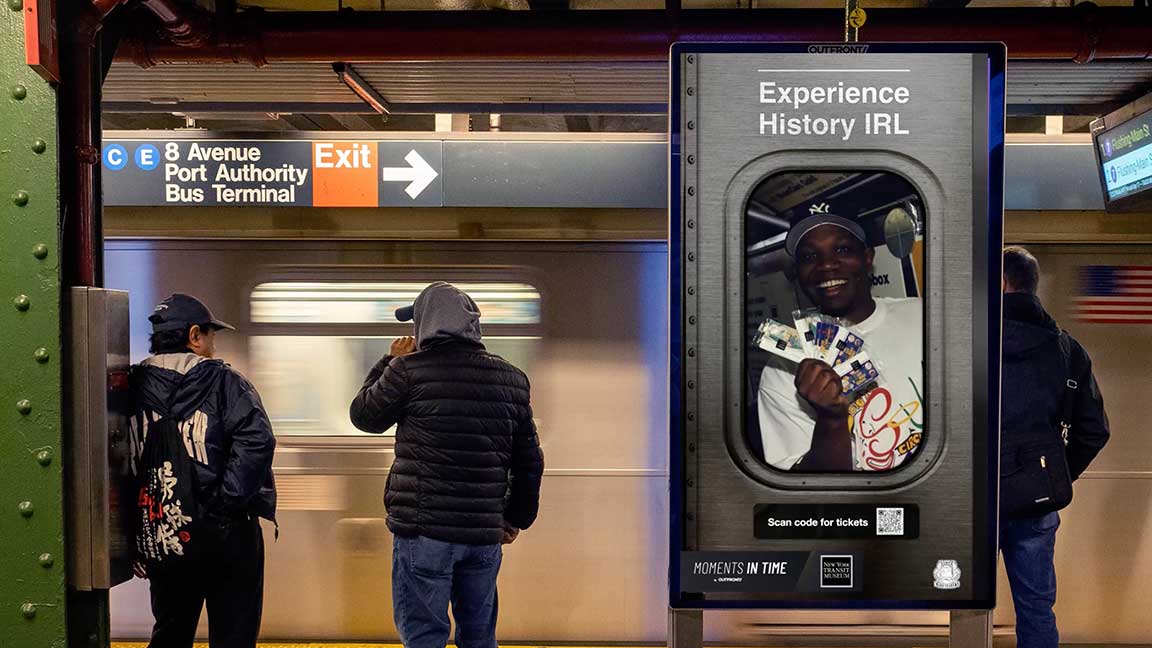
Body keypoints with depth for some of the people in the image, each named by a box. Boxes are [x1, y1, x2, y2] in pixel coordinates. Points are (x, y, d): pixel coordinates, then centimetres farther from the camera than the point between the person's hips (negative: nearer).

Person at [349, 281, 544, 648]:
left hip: (423, 531, -4)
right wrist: (517, 517, 22)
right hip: (484, 533, 4)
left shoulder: (409, 369, -7)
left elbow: (363, 416, 9)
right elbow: (530, 459, 10)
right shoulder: (511, 378, 6)